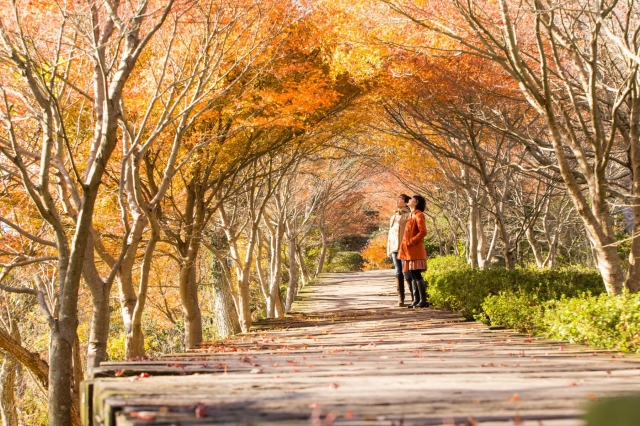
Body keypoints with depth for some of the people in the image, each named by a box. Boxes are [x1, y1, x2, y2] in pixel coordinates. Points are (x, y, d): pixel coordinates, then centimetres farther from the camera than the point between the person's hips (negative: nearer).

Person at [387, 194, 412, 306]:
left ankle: (414, 297, 2)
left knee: (407, 273, -9)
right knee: (398, 273, 4)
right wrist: (388, 249, 16)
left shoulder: (409, 215, -2)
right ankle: (400, 298, 5)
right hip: (394, 248, 7)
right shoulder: (394, 216, 20)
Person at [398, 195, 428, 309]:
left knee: (417, 274, -10)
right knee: (413, 275, 6)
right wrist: (404, 245, 10)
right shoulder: (410, 215, 20)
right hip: (409, 251, 9)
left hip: (415, 249, -9)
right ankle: (416, 300, 7)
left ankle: (423, 300, -8)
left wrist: (410, 242, -16)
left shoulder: (418, 215, -6)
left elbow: (423, 232, -16)